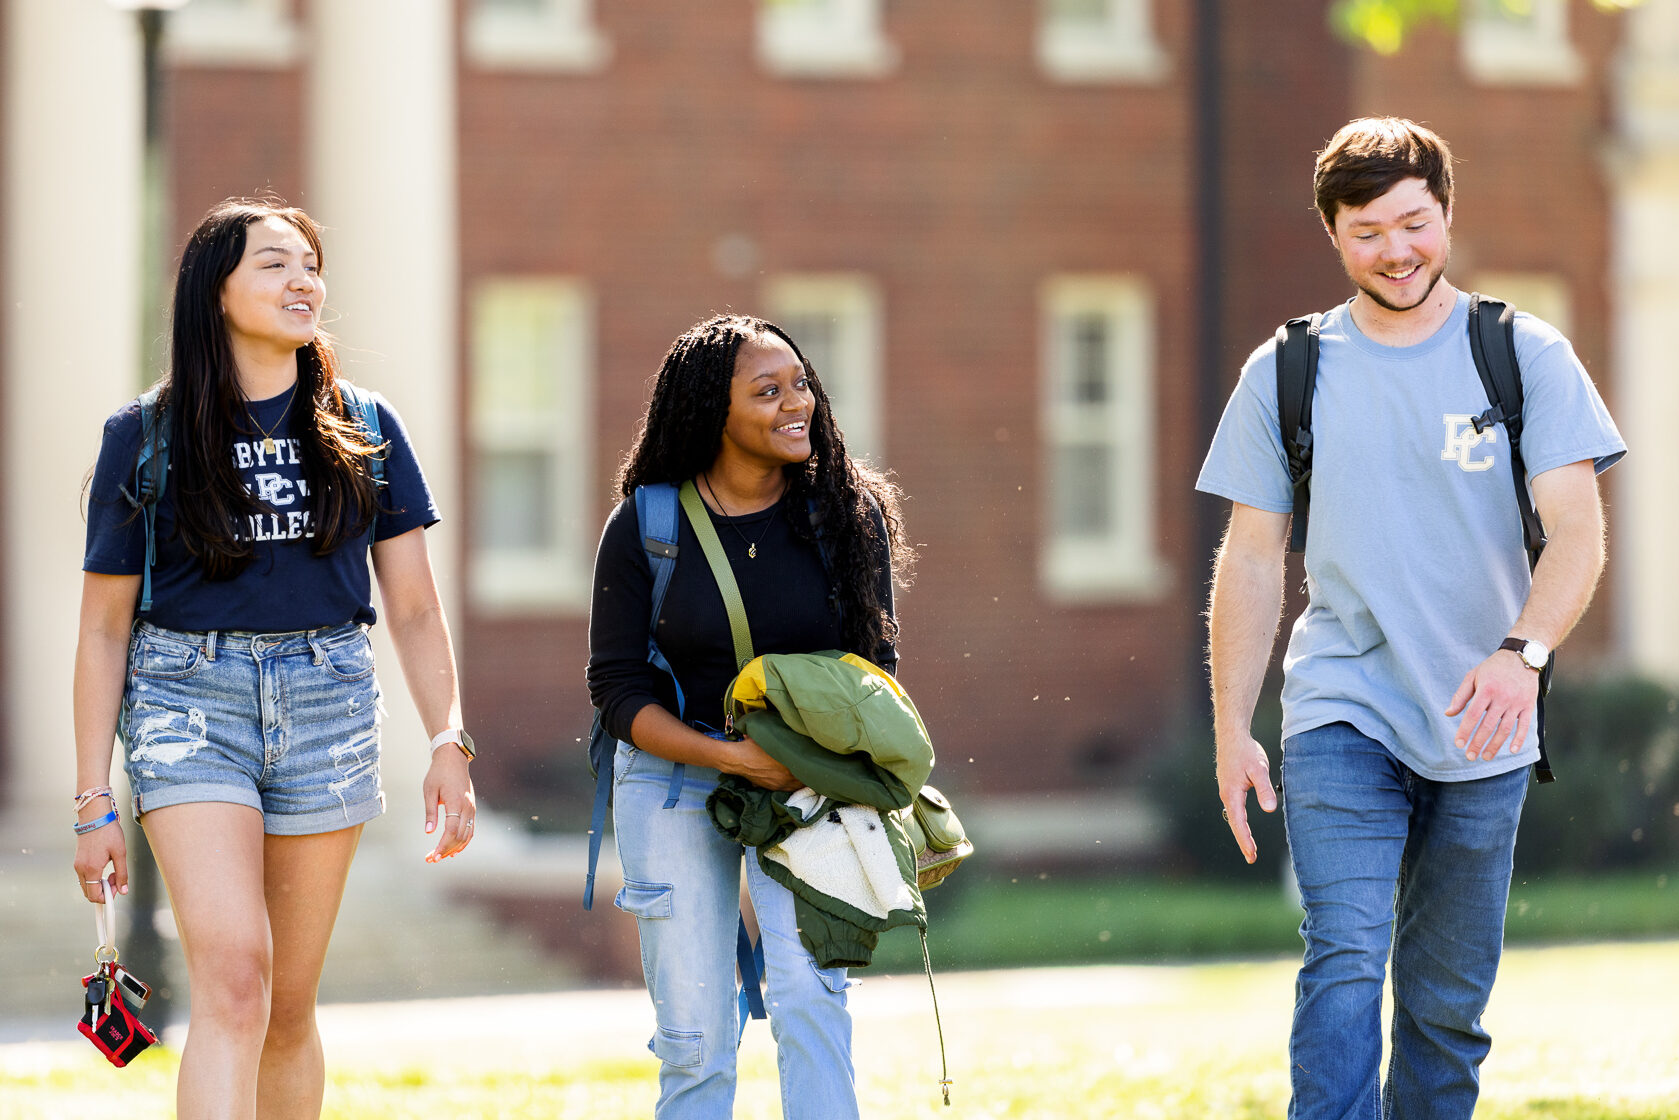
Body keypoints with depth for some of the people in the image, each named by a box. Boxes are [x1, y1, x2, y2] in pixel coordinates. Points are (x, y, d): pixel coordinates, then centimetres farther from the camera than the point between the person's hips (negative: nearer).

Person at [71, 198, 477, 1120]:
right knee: (232, 976, -19)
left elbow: (414, 609, 9)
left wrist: (450, 742, -4)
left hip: (328, 701, 3)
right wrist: (94, 805, 1)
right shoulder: (145, 438, 2)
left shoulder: (365, 433, 8)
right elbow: (104, 629, 4)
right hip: (187, 697, -3)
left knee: (288, 1008, 7)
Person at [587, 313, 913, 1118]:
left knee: (809, 997, -19)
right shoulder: (643, 528, -7)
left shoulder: (848, 514, -3)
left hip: (813, 777, 0)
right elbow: (616, 689, -5)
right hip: (672, 773, 0)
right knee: (694, 1037, 1)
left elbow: (874, 664, 4)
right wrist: (733, 757, -18)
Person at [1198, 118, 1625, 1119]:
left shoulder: (1528, 358, 1)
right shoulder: (1286, 374, 5)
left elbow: (1578, 533, -8)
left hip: (1482, 735, 1)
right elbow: (1252, 560, 8)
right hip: (1342, 713, -1)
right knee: (1345, 961, -18)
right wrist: (1232, 731, 2)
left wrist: (1523, 651, -27)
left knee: (1449, 1003, 8)